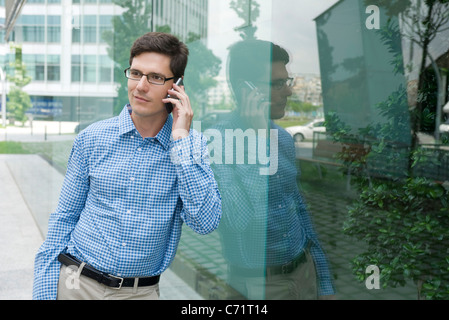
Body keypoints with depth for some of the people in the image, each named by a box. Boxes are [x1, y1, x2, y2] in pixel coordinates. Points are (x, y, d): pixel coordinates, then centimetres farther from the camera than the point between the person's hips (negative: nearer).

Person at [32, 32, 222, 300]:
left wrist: (180, 138, -19)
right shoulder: (91, 138, -4)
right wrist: (44, 292, -4)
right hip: (78, 283, 1)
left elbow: (206, 223, -18)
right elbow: (64, 218, 2)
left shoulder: (192, 145, -6)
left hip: (142, 290, 0)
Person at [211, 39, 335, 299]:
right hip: (259, 285, -6)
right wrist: (257, 138, -24)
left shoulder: (283, 138, 3)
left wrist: (326, 285, 12)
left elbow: (300, 209, 11)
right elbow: (239, 219, -29)